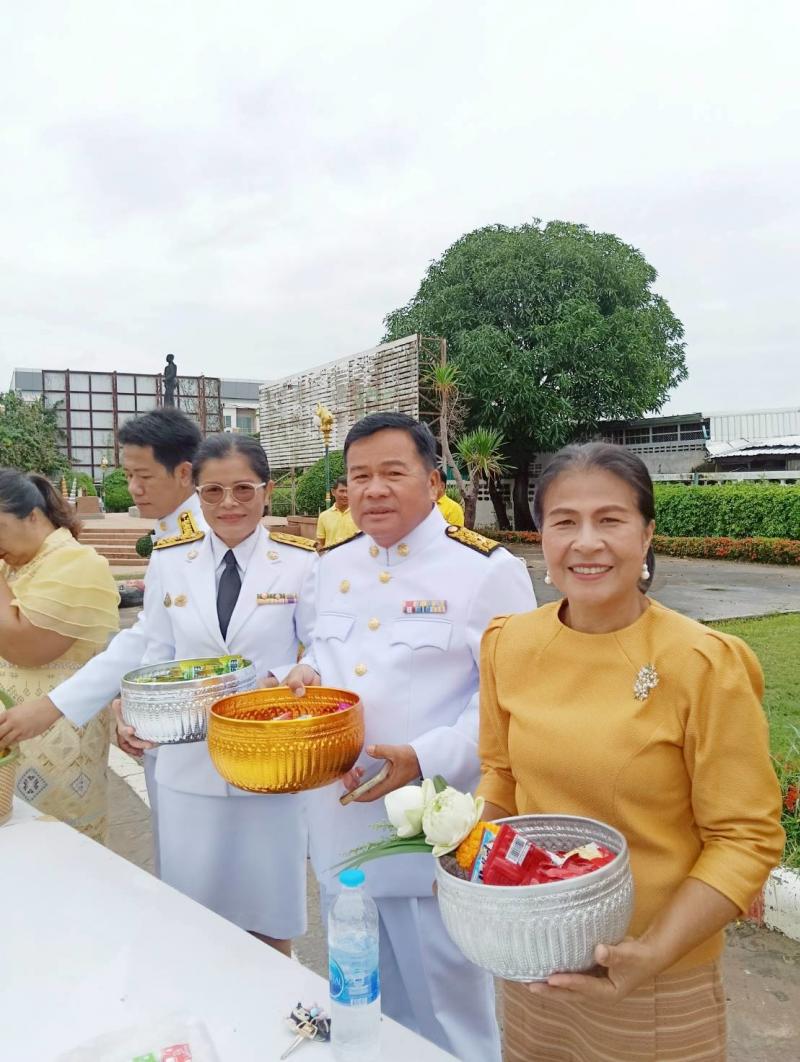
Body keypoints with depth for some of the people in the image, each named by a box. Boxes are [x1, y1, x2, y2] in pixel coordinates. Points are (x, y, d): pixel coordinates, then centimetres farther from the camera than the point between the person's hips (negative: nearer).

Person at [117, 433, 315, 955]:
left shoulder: (301, 562, -6)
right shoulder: (170, 562, 3)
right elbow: (157, 657, 8)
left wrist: (277, 681, -21)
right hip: (189, 765, 3)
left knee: (269, 914, 13)